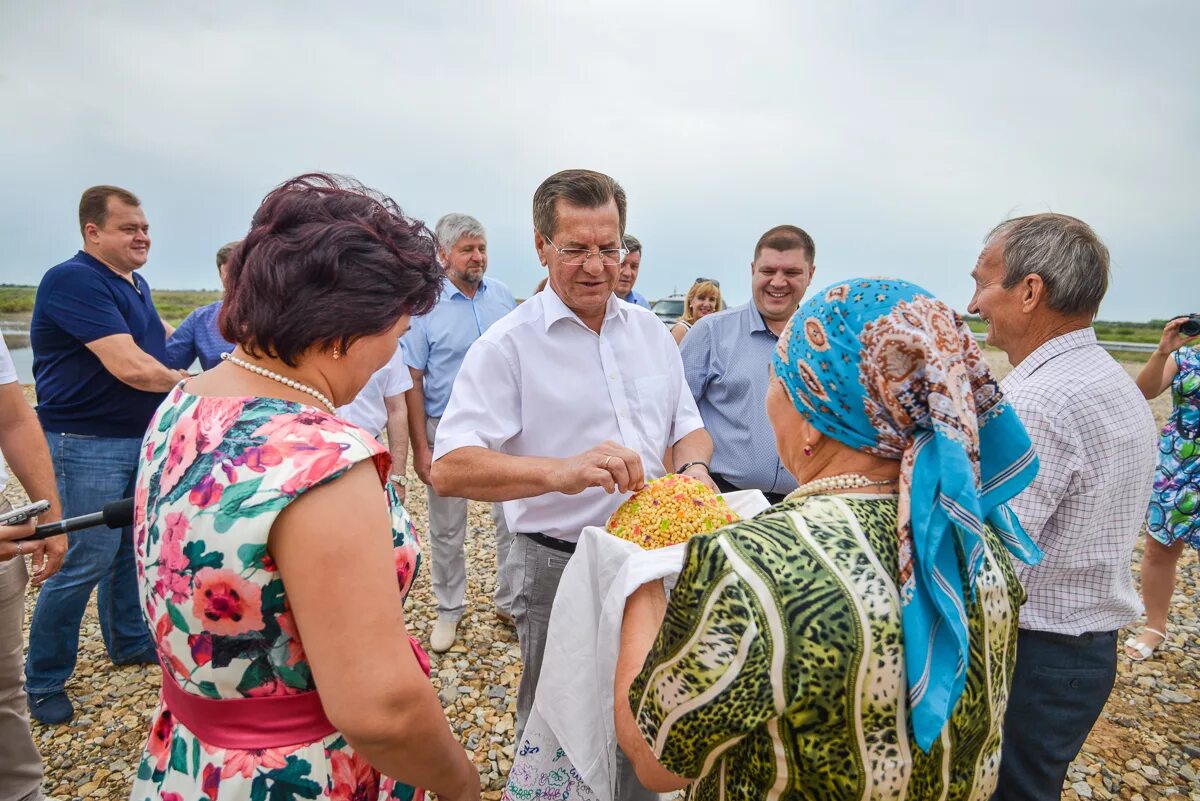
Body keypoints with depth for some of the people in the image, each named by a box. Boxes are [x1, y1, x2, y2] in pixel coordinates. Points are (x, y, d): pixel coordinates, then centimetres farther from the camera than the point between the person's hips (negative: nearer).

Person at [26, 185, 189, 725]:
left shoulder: (136, 284, 11)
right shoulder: (74, 280, -18)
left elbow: (158, 344, 26)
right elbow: (130, 367, -26)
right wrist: (186, 383, -9)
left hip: (140, 437, 9)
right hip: (86, 443, -8)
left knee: (131, 546, 18)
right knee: (84, 561, -3)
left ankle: (129, 642, 35)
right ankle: (43, 683, 15)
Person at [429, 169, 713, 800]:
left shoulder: (650, 331, 4)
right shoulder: (509, 344, -14)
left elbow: (687, 425, 13)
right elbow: (448, 470, -23)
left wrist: (693, 468, -11)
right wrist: (559, 472, -39)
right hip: (559, 567, -5)